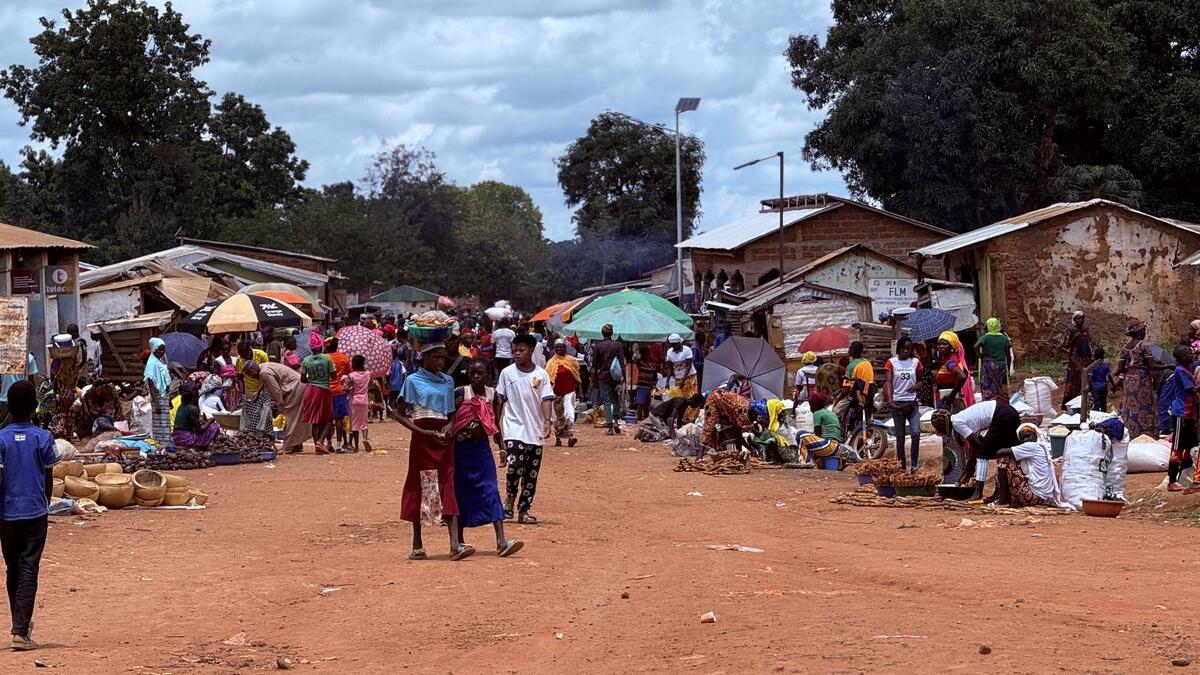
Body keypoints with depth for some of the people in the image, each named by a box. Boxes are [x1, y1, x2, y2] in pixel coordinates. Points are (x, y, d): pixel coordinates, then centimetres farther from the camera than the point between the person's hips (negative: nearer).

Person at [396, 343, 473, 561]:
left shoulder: (448, 381, 12)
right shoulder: (413, 381, -1)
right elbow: (400, 414, -1)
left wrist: (450, 426, -4)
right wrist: (422, 432, -13)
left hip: (443, 440, 3)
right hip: (422, 441, -3)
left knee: (448, 487, -7)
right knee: (419, 488, 2)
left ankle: (455, 544, -18)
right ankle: (417, 546, 12)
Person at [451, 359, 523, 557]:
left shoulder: (492, 395, 3)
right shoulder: (461, 393, -7)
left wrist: (501, 446, 12)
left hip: (482, 449, 2)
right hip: (461, 449, -2)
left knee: (491, 491, -7)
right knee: (460, 493, 6)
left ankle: (501, 541, -15)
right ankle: (459, 542, 19)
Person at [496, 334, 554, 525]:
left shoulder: (541, 375, 3)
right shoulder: (507, 373, 3)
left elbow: (546, 399, -3)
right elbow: (501, 401, 7)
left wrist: (547, 421, -18)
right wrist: (499, 426, 5)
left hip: (535, 431, 2)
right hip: (514, 428, -2)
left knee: (531, 473, 5)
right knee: (515, 465, -21)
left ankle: (523, 511, 14)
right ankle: (510, 497, 3)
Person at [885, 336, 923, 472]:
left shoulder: (915, 362, 8)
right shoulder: (892, 362, 3)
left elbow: (920, 380, 16)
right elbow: (889, 382, -5)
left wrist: (916, 386, -8)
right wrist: (890, 399, -21)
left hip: (912, 403, 1)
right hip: (898, 403, -1)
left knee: (916, 433, -15)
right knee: (900, 437, 3)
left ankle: (914, 466, -10)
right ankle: (902, 467, 10)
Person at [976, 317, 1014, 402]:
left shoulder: (985, 337, -4)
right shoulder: (1004, 338, 4)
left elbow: (976, 346, -23)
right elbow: (1008, 355, 5)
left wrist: (980, 355, -7)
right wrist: (1008, 368, 13)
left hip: (987, 365, -2)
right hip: (1001, 365, 2)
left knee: (987, 389, -2)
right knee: (1002, 390, 8)